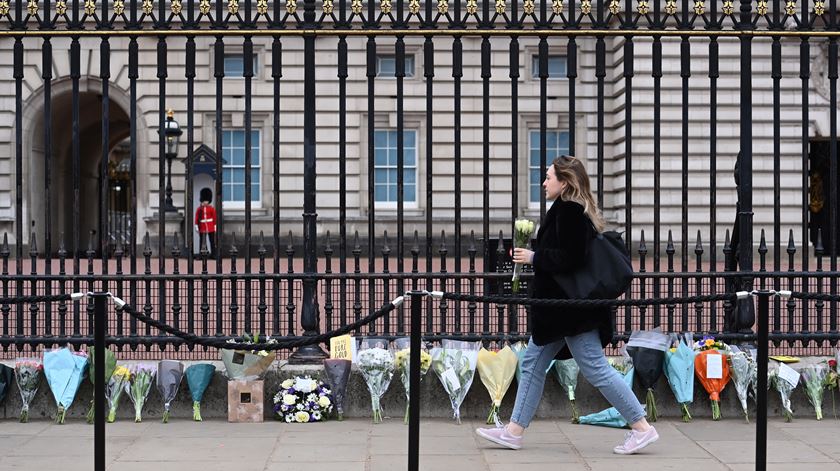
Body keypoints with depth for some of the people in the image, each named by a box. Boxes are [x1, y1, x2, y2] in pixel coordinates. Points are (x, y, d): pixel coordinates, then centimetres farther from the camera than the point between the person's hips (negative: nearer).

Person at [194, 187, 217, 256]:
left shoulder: (212, 209, 2)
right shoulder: (199, 209, 4)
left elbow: (215, 219, 3)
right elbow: (196, 219, 3)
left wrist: (215, 228, 0)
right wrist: (197, 228, -2)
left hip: (210, 228, -1)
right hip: (202, 228, 1)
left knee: (212, 242, 2)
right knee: (202, 242, 3)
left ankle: (213, 254, 7)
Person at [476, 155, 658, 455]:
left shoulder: (569, 212, -17)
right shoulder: (575, 209, 14)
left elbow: (569, 259, -26)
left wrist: (533, 257, -15)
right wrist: (532, 255, 13)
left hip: (571, 307, -11)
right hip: (560, 306, 11)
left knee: (596, 368, -5)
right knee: (533, 363, 12)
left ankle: (641, 428, 4)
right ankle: (514, 431, 17)